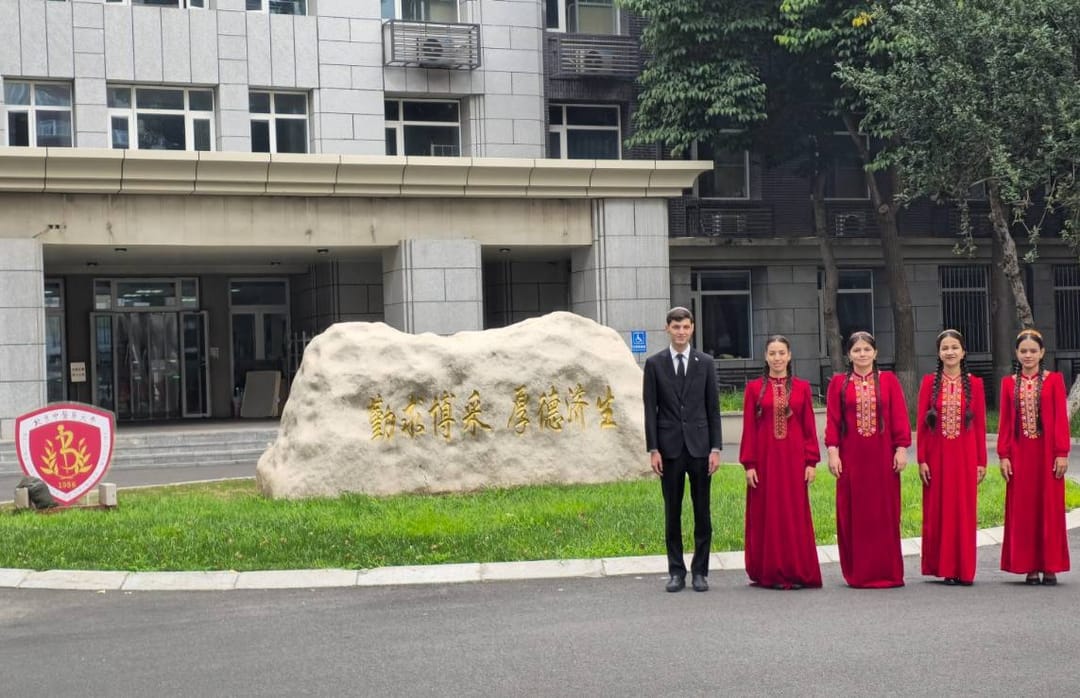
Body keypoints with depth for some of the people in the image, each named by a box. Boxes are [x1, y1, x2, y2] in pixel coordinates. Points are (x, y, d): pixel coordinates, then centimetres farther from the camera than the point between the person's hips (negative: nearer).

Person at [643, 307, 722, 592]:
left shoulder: (705, 362, 6)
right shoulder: (654, 363, 3)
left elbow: (713, 408, 5)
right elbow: (650, 409, 2)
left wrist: (715, 448, -2)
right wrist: (653, 449, -5)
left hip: (699, 447, 1)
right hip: (669, 448, -1)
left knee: (702, 512, 3)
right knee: (672, 513, 4)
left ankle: (700, 571, 11)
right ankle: (676, 571, 13)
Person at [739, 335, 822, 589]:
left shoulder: (801, 387, 6)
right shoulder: (754, 388, 4)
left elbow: (810, 427, 6)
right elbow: (748, 428, 1)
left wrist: (811, 461, -1)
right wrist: (749, 464, -4)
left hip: (794, 459, 1)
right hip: (765, 459, 0)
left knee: (796, 514, 2)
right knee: (767, 514, 3)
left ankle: (797, 572, 9)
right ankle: (770, 573, 10)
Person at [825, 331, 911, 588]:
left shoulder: (888, 380, 5)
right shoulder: (838, 383, 6)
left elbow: (899, 417, 2)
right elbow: (832, 420, 2)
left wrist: (901, 448, -5)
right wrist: (833, 451, -5)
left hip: (882, 456, 0)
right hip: (851, 457, 0)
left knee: (884, 513, 3)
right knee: (853, 513, 3)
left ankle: (886, 571, 11)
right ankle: (857, 573, 11)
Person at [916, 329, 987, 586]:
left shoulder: (974, 384, 3)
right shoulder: (929, 382, 2)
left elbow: (980, 425, 3)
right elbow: (921, 423, 1)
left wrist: (981, 461, 0)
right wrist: (921, 459, -5)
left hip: (965, 456, 0)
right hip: (938, 456, 0)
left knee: (965, 510, 2)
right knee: (939, 510, 3)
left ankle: (963, 569, 10)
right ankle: (944, 567, 11)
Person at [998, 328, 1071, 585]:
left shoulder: (1054, 380, 2)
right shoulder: (1009, 383, 8)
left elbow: (1061, 419, -2)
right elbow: (1004, 422, 6)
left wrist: (1062, 453, -8)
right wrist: (1004, 456, -1)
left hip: (1047, 453, -2)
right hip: (1020, 454, 2)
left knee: (1049, 507, 1)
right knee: (1023, 508, 3)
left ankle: (1050, 567, 7)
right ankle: (1030, 567, 9)